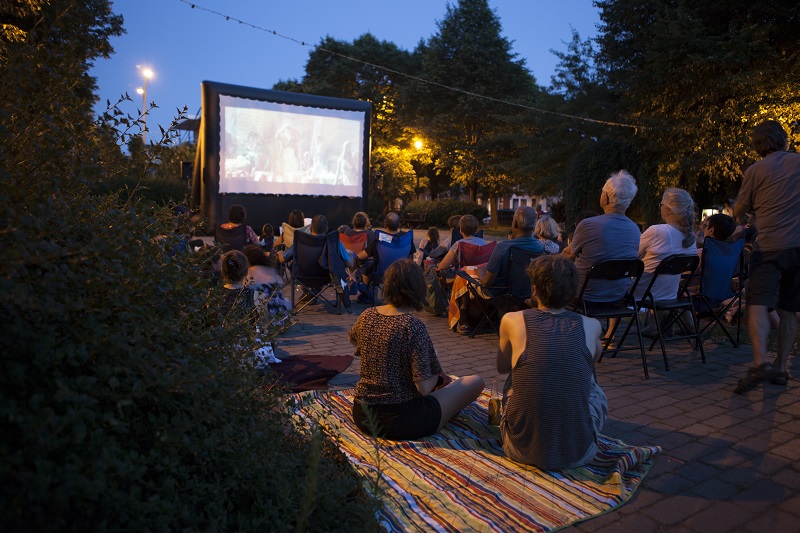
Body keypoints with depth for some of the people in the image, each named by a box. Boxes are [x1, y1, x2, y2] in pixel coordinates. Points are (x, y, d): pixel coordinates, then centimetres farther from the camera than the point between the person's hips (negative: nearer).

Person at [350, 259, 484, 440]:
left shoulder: (367, 316, -3)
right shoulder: (413, 326, -22)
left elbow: (352, 338, 22)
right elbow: (425, 388, -24)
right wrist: (437, 375, -1)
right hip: (399, 422, -7)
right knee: (476, 382, 10)